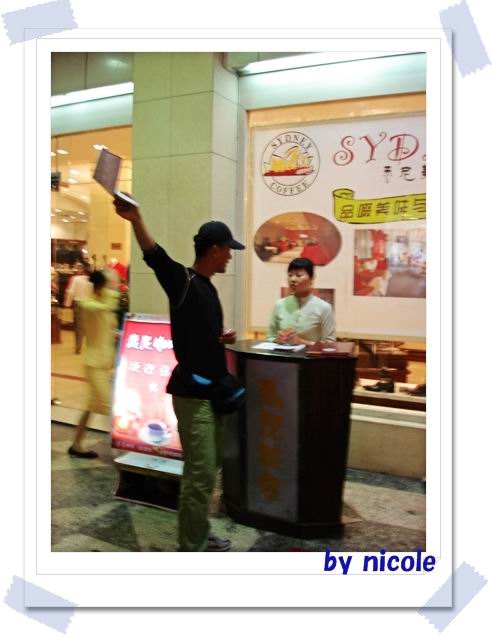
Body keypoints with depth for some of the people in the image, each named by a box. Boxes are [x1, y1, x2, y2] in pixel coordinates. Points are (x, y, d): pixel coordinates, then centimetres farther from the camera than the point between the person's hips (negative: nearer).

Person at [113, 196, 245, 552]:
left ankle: (200, 534, 33)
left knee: (210, 469, 18)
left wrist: (222, 338, 7)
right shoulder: (182, 281, -13)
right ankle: (190, 551, 8)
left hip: (212, 391, 10)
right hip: (192, 394, -10)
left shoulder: (206, 286, 13)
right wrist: (136, 220, -51)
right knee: (199, 474, -5)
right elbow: (155, 256, -34)